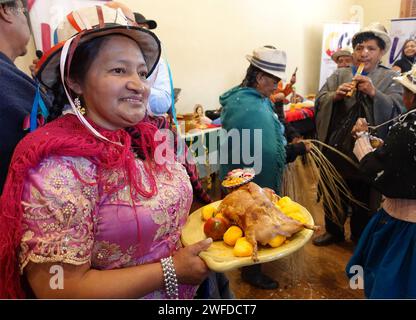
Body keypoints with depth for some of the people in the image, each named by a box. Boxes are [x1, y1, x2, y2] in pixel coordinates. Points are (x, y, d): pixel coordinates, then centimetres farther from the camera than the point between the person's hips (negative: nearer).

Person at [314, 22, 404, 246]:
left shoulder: (390, 79, 1)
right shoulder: (339, 75, 8)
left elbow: (396, 111, -11)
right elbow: (319, 102, 1)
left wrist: (374, 93, -24)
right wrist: (335, 95, -18)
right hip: (335, 150, 3)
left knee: (362, 200, 13)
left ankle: (360, 238, 36)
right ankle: (333, 231, 39)